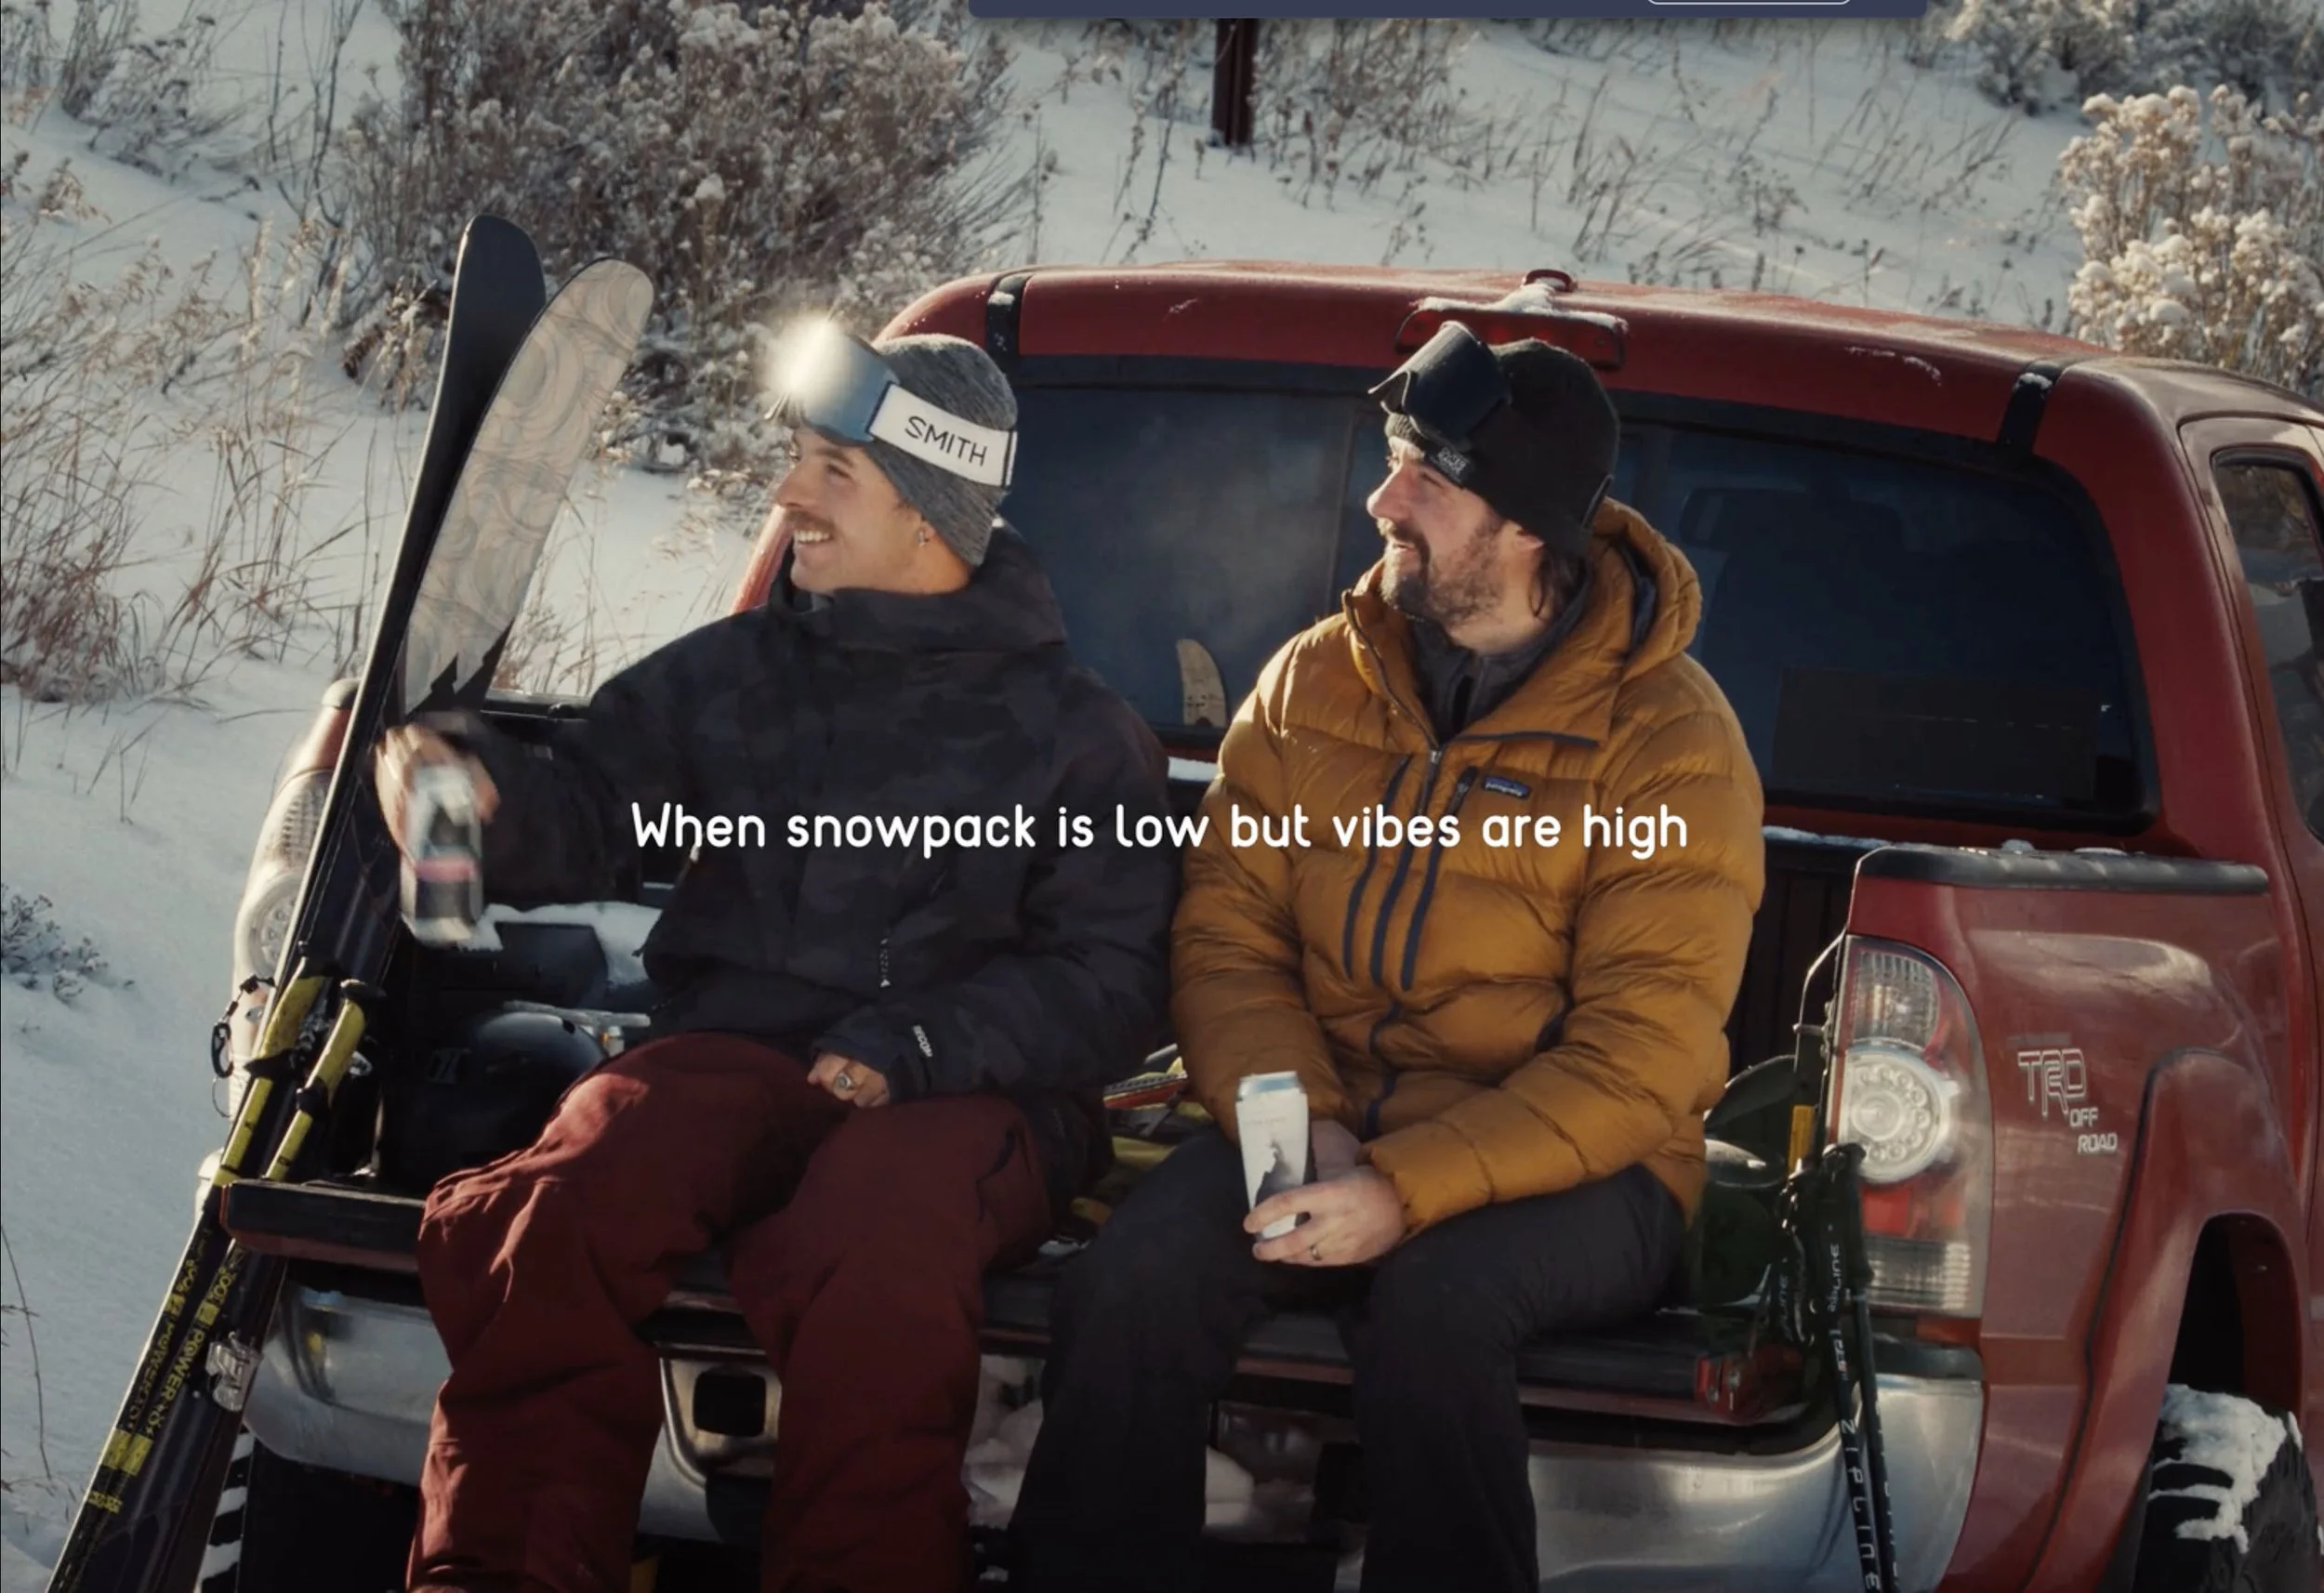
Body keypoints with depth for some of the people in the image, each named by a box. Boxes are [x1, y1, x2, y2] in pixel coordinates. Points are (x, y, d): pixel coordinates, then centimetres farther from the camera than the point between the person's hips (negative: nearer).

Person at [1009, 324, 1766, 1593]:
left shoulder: (1667, 737, -8)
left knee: (1434, 1300, -37)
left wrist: (1411, 1190, -26)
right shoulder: (1315, 681, 8)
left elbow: (1638, 1059, -14)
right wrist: (1301, 1126, -16)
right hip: (1329, 1133, 4)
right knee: (1132, 1282, -27)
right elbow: (1226, 933, 4)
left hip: (1561, 1166, -4)